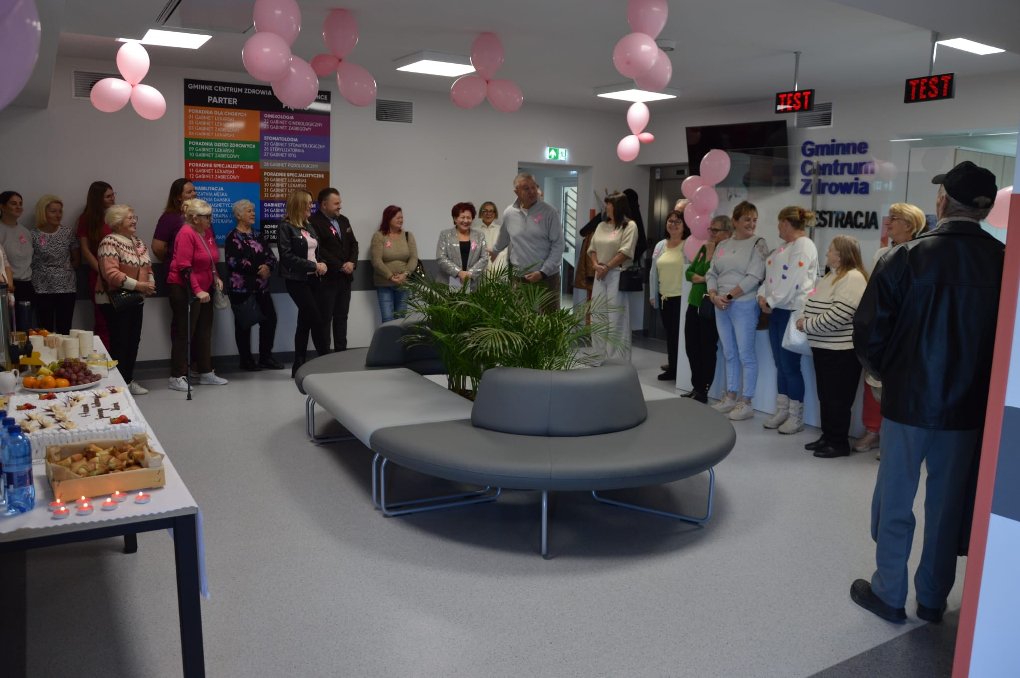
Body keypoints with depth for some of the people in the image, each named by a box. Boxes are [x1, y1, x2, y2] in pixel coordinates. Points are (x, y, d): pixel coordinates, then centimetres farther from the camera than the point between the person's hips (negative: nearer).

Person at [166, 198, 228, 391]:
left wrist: (215, 277, 7)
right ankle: (177, 377, 4)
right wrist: (197, 291, -26)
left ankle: (205, 373, 21)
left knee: (204, 331, 12)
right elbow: (184, 267, -22)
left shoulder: (207, 232, 7)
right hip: (184, 290, -8)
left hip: (204, 290, 8)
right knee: (184, 332, -3)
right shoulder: (186, 234, -17)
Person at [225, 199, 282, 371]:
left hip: (261, 287, 6)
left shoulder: (256, 235, 15)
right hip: (242, 288, -6)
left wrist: (268, 267, -11)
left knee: (270, 319, 4)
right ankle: (246, 360, 13)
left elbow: (271, 256, 11)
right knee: (244, 324, 2)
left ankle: (266, 357, 16)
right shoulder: (233, 237, -6)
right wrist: (258, 270, -14)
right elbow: (234, 262, -17)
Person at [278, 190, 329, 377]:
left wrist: (322, 264, 0)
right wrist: (314, 265, -17)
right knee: (317, 319, -9)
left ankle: (299, 366, 15)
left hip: (313, 279, 7)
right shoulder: (285, 227, -7)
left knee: (305, 322, 9)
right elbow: (287, 256, -16)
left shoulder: (308, 227, 15)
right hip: (297, 280, -7)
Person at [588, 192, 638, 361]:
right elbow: (592, 248, 14)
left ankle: (617, 360, 0)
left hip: (617, 275, -7)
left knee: (615, 319, -7)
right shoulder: (601, 226, 16)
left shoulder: (629, 226, -4)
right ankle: (600, 357, 18)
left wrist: (607, 267, -13)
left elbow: (625, 252, -13)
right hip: (600, 275, 7)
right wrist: (596, 265, -4)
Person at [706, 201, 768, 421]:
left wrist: (729, 296, -14)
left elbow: (754, 277, -13)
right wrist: (714, 296, -6)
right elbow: (711, 274, 11)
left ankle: (746, 403, 5)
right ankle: (730, 396, 22)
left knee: (745, 354, -2)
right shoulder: (722, 246, 13)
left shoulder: (758, 244, -4)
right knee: (729, 353, 12)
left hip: (744, 305, -6)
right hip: (721, 306, 6)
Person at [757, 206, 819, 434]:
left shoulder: (804, 246, -13)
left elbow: (792, 282, -20)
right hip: (777, 310, 9)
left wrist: (771, 302, -15)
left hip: (793, 311, -9)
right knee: (780, 364, 12)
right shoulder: (785, 246, 17)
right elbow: (770, 274, 16)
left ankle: (796, 417, 6)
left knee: (790, 365, -4)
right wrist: (763, 295, 0)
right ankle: (782, 411, 21)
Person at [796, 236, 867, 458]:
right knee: (825, 396, 15)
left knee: (838, 399, 0)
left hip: (841, 351, -10)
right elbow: (817, 305, 19)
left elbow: (837, 316, -26)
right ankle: (828, 437, 26)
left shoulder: (852, 278, -17)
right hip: (824, 347, 10)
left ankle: (839, 443, 9)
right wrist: (805, 320, -1)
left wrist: (807, 325, -17)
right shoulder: (832, 276, 15)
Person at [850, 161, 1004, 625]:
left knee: (894, 502, 12)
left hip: (908, 400, -3)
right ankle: (933, 598, 29)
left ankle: (889, 594, 24)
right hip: (969, 406, 3)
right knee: (948, 506, 16)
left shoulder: (906, 258, -15)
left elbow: (868, 335, -11)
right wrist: (975, 382, 15)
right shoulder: (1004, 262, -7)